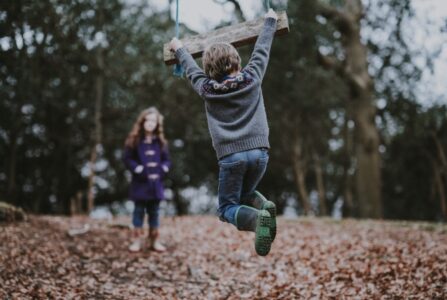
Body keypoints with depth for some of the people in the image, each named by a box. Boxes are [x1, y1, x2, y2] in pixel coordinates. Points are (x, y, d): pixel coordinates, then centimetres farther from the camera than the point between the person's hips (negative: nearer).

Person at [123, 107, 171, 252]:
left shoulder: (160, 141, 7)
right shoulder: (134, 141, -4)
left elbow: (166, 160, 10)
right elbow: (128, 159, -6)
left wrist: (161, 170, -8)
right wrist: (140, 170, -15)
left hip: (155, 182, 3)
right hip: (140, 183, -3)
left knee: (154, 212, 9)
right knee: (139, 211, 2)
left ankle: (154, 241, 16)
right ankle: (137, 240, 8)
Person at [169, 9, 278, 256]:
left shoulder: (207, 88, 5)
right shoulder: (252, 78, 5)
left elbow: (191, 69, 23)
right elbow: (262, 49, 19)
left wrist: (179, 49, 43)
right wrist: (270, 21, 34)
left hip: (231, 155, -2)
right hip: (259, 151, 2)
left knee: (227, 208, 8)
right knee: (245, 194, 26)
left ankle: (257, 218, -25)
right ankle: (263, 206, -9)